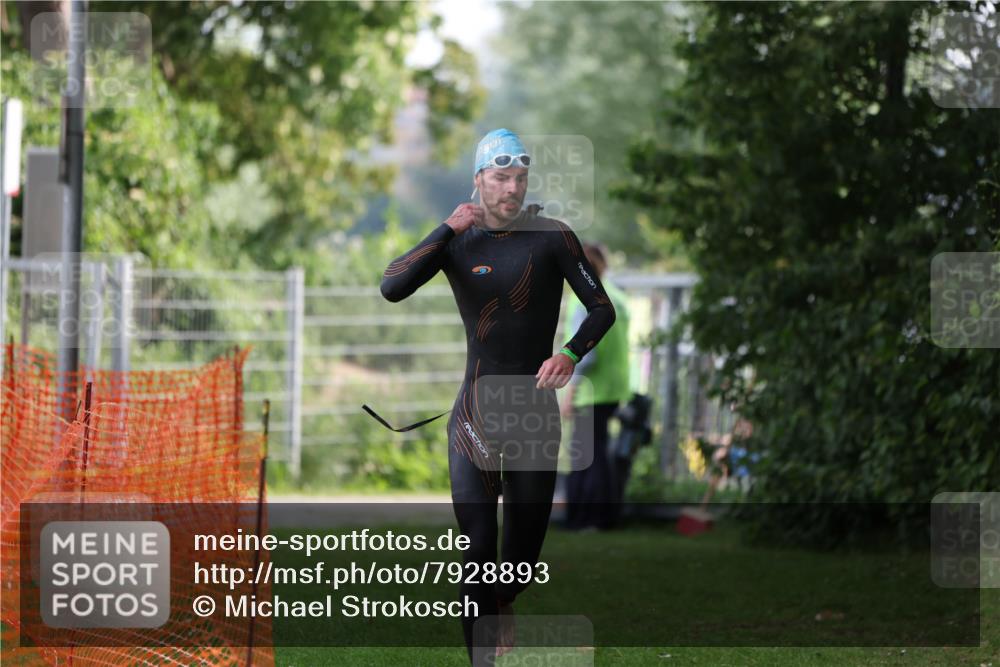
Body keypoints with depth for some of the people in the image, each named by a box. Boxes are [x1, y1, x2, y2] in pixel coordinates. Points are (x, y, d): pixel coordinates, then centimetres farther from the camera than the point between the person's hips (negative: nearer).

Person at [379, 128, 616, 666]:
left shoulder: (551, 237, -2)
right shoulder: (458, 241, 1)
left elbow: (601, 308, -1)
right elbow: (391, 288, -12)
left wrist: (570, 354, -20)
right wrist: (449, 230, -16)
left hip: (536, 418, 0)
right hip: (474, 418, 0)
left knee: (524, 558, 10)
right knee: (477, 552, -11)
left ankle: (500, 604, 45)